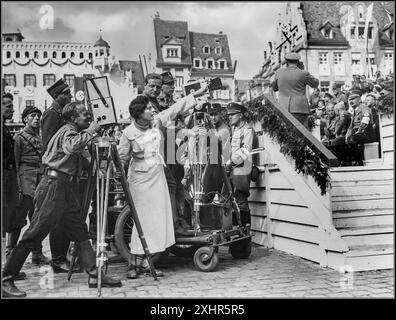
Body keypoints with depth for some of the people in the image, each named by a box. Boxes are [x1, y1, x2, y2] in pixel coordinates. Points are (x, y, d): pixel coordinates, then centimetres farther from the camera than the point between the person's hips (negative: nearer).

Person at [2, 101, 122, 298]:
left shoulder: (74, 132, 18)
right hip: (53, 185, -10)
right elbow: (72, 147, -32)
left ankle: (95, 275, 11)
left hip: (66, 187, 10)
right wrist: (89, 132, -21)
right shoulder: (68, 131, -10)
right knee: (34, 235, -7)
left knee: (79, 231, 8)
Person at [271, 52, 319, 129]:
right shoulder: (303, 74, -1)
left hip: (283, 108, 3)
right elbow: (315, 84, 16)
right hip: (299, 108, -3)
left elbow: (274, 88, 23)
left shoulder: (279, 72, 8)